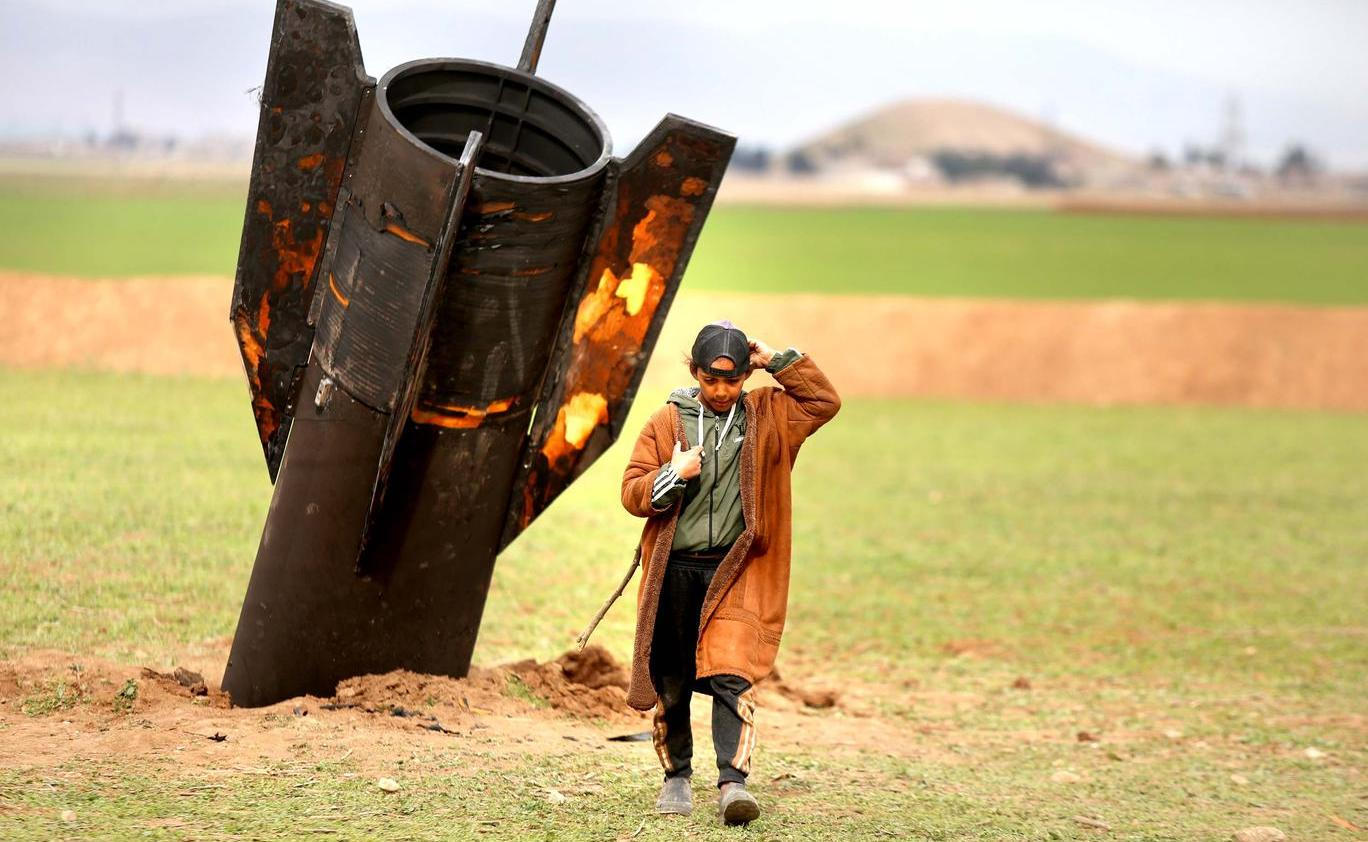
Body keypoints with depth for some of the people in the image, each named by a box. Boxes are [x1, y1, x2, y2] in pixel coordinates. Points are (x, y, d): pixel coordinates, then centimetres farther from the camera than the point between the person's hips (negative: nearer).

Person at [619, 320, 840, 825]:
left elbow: (824, 401, 0)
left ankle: (732, 782, -22)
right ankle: (677, 778, 23)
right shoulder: (667, 422, 5)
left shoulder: (767, 416, 8)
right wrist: (674, 475, -14)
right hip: (673, 572, 1)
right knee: (670, 682, 7)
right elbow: (632, 493, 4)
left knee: (732, 674, -16)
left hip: (735, 574, -1)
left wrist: (777, 362, -3)